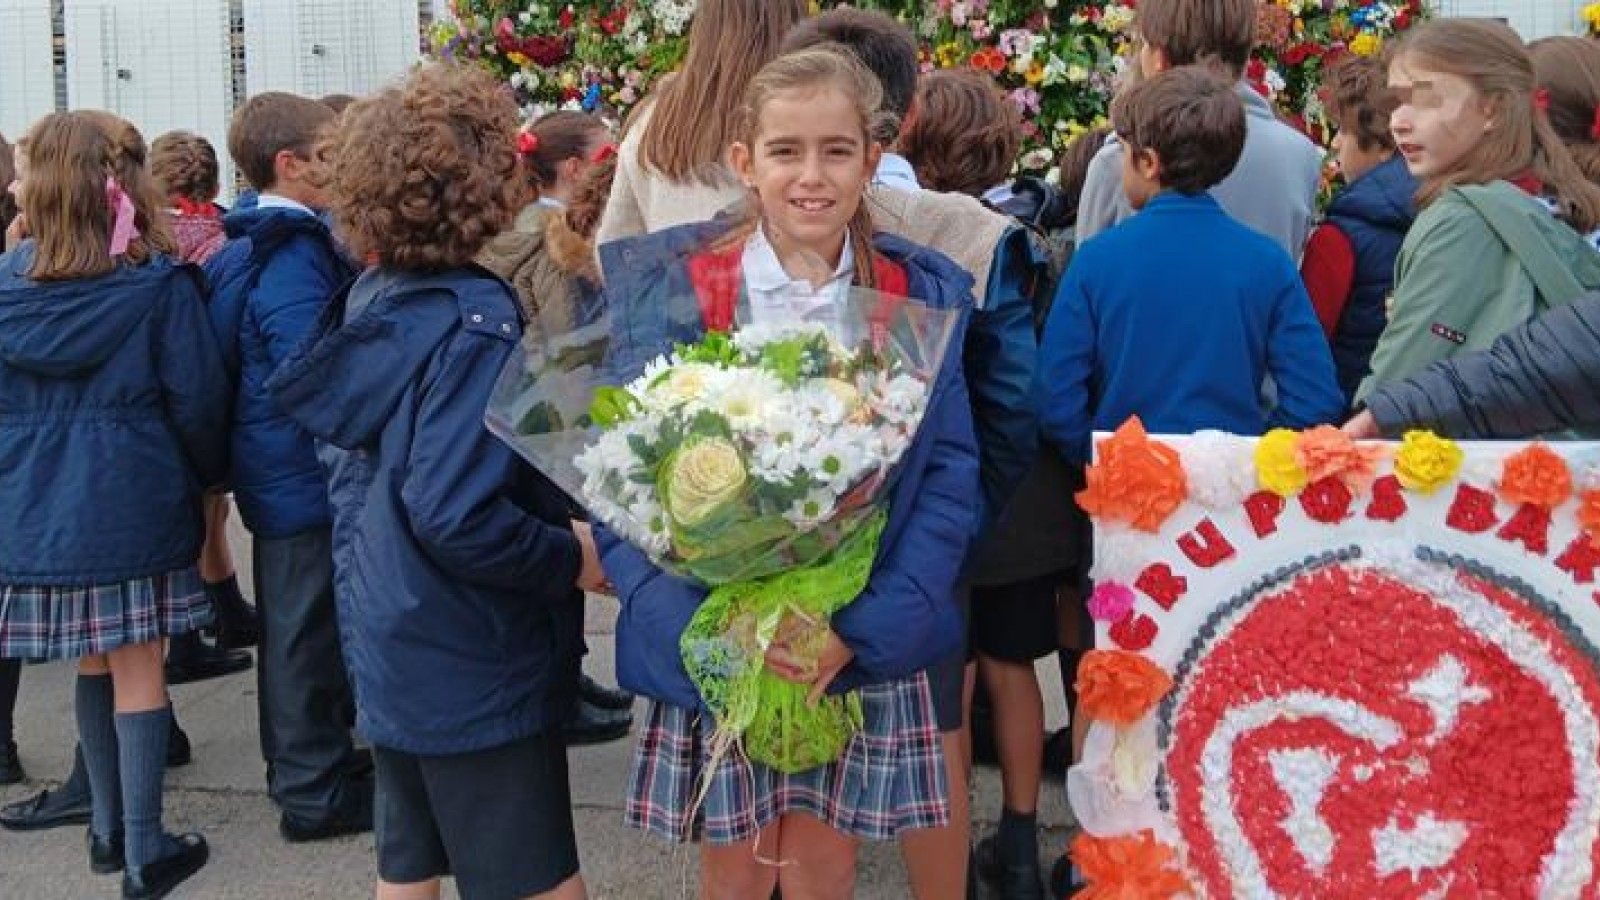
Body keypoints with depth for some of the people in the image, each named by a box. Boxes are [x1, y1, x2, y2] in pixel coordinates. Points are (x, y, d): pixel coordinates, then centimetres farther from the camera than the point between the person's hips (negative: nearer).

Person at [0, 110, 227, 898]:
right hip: (134, 501, -4)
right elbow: (197, 398, -10)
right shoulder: (160, 285, -11)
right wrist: (207, 476, 7)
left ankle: (109, 828, 29)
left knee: (94, 665, 17)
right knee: (137, 670, 3)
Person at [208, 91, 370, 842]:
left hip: (279, 470, 10)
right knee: (307, 629, 1)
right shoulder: (292, 258, -22)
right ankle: (314, 791, 13)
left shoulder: (252, 248, 10)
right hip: (307, 476, -10)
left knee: (294, 625, 20)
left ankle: (301, 763, 35)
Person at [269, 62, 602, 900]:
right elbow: (455, 515, -29)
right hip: (476, 665, -8)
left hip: (390, 644, 9)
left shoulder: (367, 301, 4)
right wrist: (571, 557, -16)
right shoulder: (472, 323, -22)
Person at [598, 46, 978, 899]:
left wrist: (868, 624, -16)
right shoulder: (667, 287, -6)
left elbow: (951, 474, -3)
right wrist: (701, 623, -22)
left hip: (864, 642, 1)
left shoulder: (923, 296, 0)